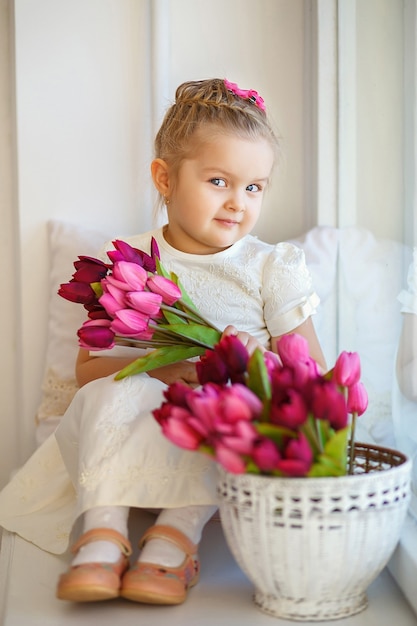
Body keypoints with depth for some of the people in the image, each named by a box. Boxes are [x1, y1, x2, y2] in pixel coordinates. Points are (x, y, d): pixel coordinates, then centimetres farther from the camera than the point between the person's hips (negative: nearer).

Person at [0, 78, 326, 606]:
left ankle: (175, 534, -38)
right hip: (131, 430, 1)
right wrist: (155, 370, -20)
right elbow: (87, 367, -1)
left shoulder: (273, 269, 2)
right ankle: (103, 533, -37)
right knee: (114, 393, -29)